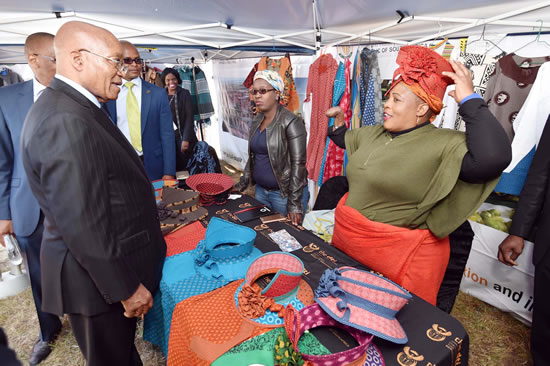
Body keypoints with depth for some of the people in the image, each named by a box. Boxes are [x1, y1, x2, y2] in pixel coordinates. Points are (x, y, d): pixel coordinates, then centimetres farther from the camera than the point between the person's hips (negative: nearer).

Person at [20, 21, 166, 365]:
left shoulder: (74, 108, 6)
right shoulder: (65, 121, -26)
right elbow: (84, 225, -27)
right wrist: (127, 288, -18)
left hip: (113, 268, 9)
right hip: (101, 278, -8)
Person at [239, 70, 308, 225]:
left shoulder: (291, 122, -16)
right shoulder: (257, 120, 7)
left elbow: (298, 163, -19)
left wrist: (294, 204, -21)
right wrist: (242, 184, 14)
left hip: (284, 193, -7)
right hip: (260, 189, 7)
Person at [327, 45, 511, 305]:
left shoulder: (444, 145, -17)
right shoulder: (373, 133, 5)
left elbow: (493, 158, -35)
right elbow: (345, 139, 24)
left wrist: (470, 100, -29)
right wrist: (339, 119, 9)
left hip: (402, 255, -6)